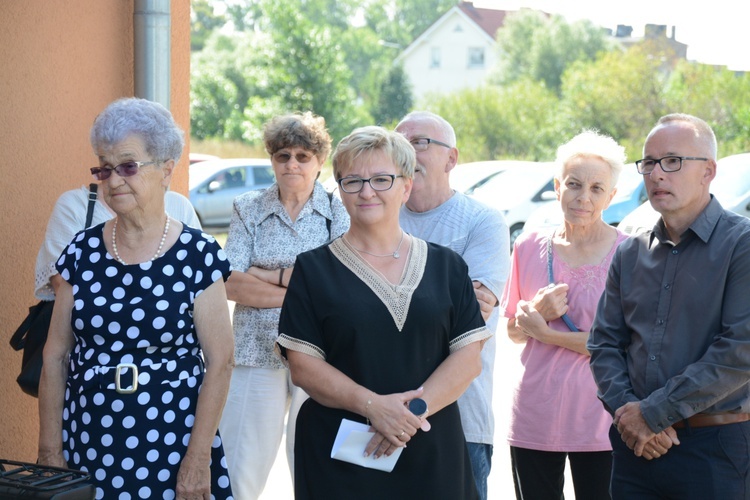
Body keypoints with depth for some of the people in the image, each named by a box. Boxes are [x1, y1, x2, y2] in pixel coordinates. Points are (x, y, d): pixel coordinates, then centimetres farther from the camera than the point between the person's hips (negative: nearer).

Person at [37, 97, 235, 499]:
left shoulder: (197, 254, -6)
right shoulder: (81, 252, 3)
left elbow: (219, 363, -8)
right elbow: (56, 356, 5)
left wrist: (198, 459, -11)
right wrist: (50, 452, 2)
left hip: (169, 446, -3)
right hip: (89, 445, 3)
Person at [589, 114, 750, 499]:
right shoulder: (631, 254, 11)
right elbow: (604, 341, 10)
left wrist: (653, 413, -14)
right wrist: (626, 409, -9)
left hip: (716, 449, -5)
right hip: (636, 445, 5)